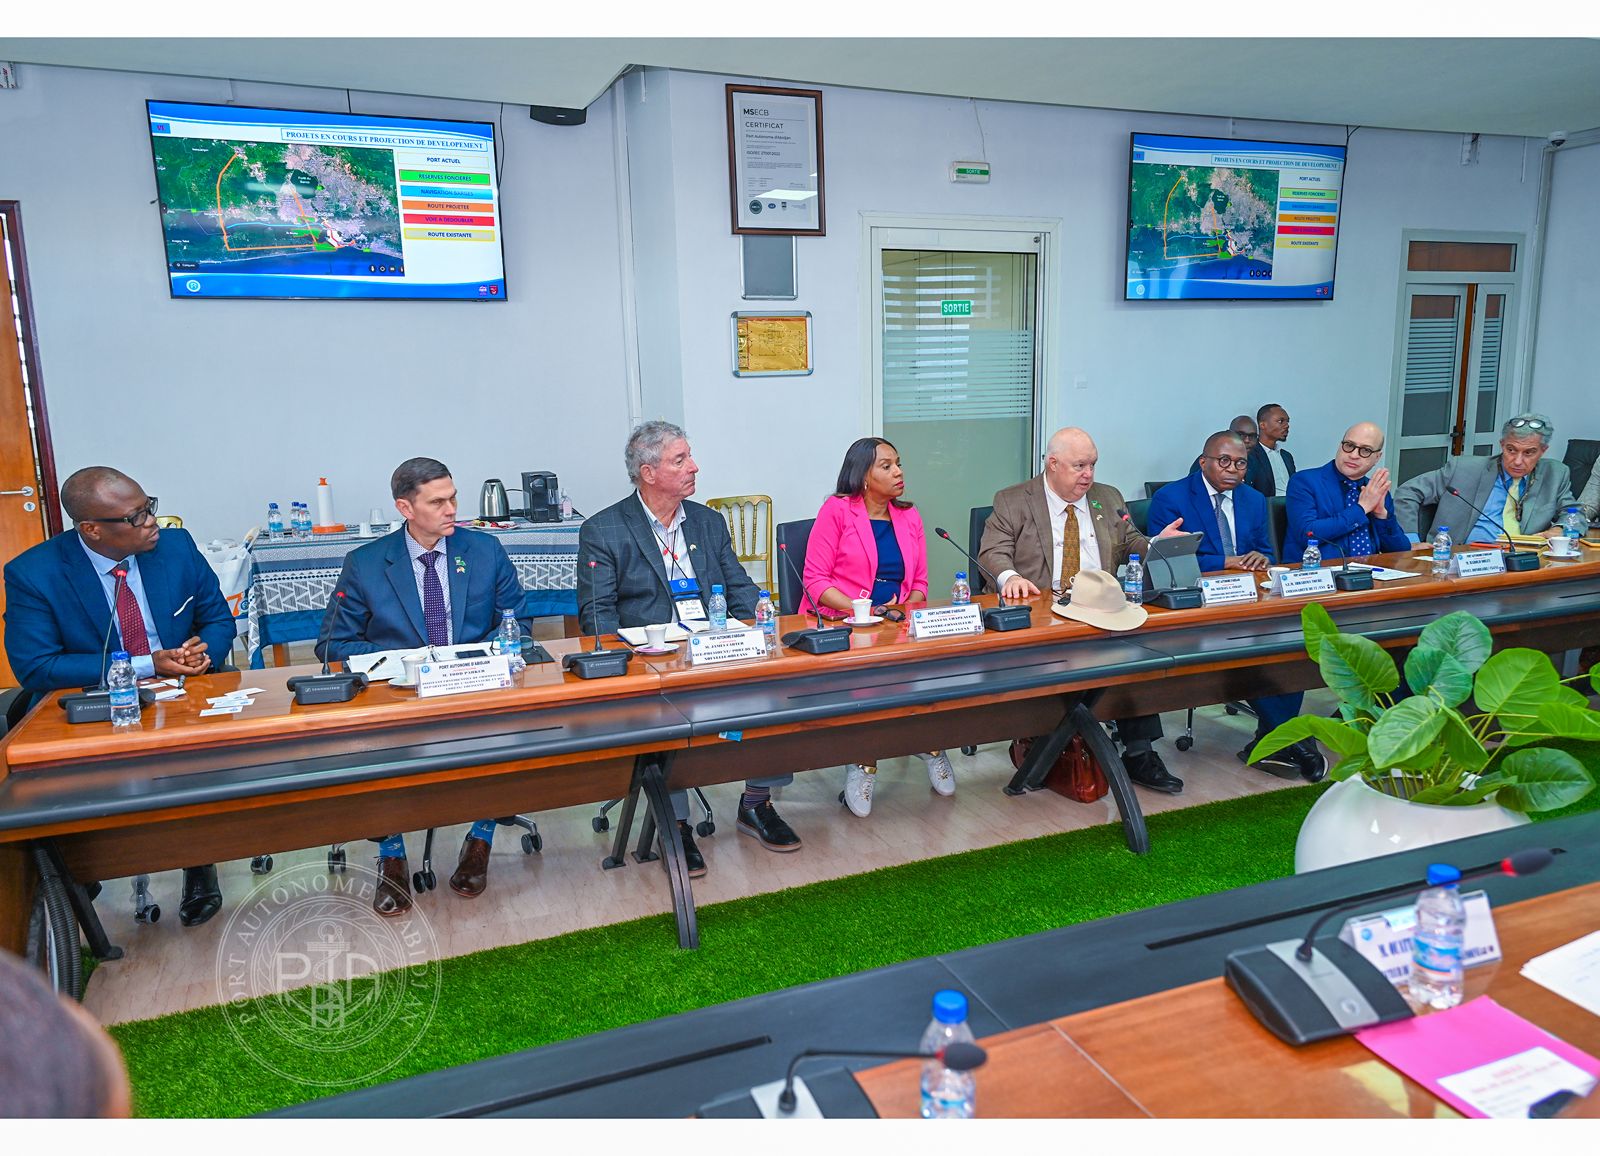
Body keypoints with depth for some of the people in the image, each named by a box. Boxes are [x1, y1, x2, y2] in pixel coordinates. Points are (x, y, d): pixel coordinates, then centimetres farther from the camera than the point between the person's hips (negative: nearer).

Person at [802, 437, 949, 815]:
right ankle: (862, 760, -15)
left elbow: (919, 582, 17)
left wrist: (908, 608, -7)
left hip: (896, 624, 4)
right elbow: (816, 579, -5)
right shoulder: (836, 511, 1)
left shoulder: (909, 517, 18)